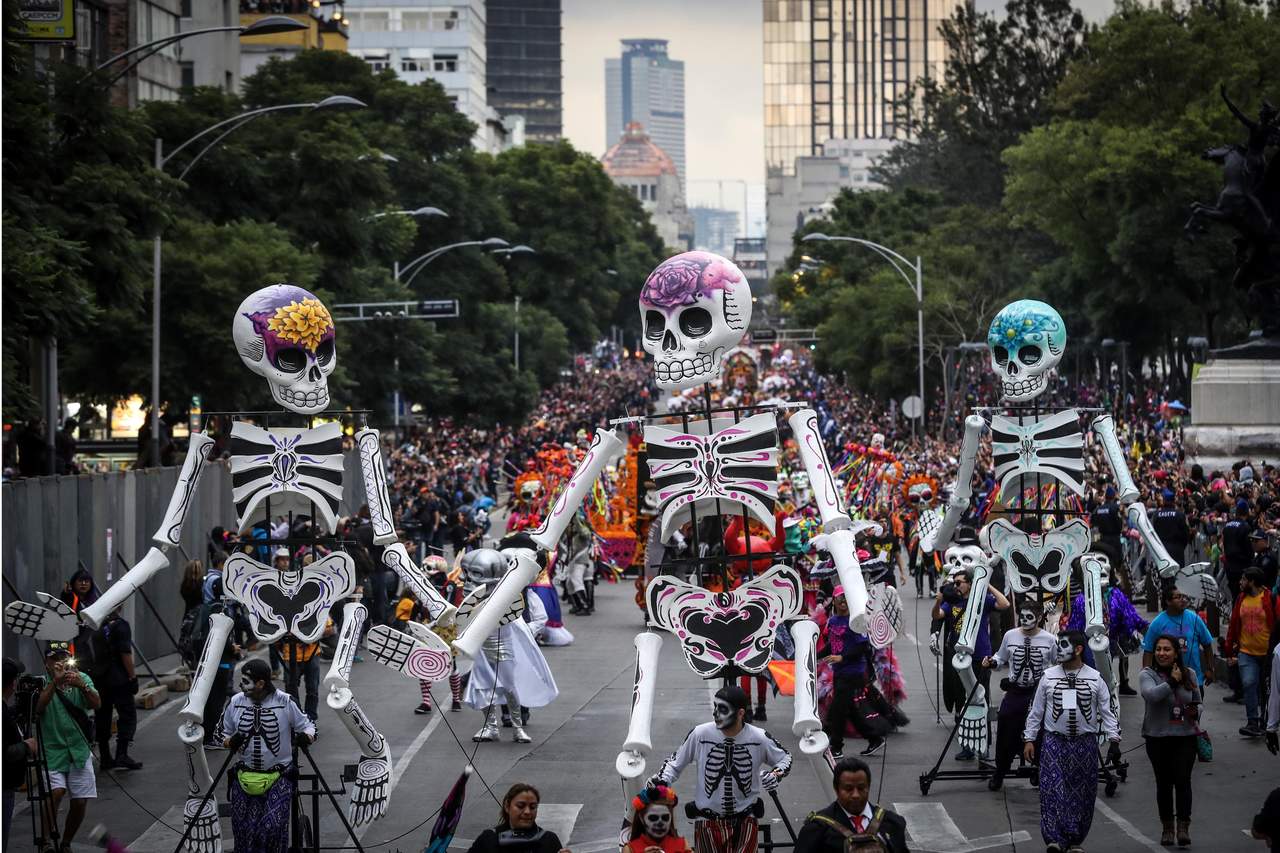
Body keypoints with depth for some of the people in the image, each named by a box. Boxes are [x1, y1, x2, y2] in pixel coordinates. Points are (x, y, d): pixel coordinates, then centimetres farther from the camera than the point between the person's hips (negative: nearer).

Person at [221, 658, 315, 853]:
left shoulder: (285, 702, -7)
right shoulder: (236, 702, 1)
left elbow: (307, 725, 4)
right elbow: (224, 734, 13)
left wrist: (307, 736, -19)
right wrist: (230, 742, -10)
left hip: (279, 776, -3)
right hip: (245, 777, 3)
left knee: (273, 827, -17)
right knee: (243, 829, -3)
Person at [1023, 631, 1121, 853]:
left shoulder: (1095, 679, 4)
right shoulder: (1049, 677, 6)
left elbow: (1107, 712, 4)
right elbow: (1036, 711, 10)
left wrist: (1114, 740, -4)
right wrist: (1029, 739, 5)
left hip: (1085, 743, 0)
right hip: (1054, 742, 0)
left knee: (1082, 794, 4)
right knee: (1053, 792, -12)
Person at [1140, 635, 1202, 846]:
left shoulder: (1189, 674, 6)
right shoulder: (1147, 675, -4)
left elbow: (1197, 702, 19)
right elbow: (1151, 695, -25)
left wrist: (1195, 712, -3)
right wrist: (1172, 682, -18)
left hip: (1185, 736, 1)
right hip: (1158, 737, -1)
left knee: (1182, 780, -10)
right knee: (1164, 782, 7)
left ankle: (1184, 827, -9)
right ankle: (1167, 827, 19)